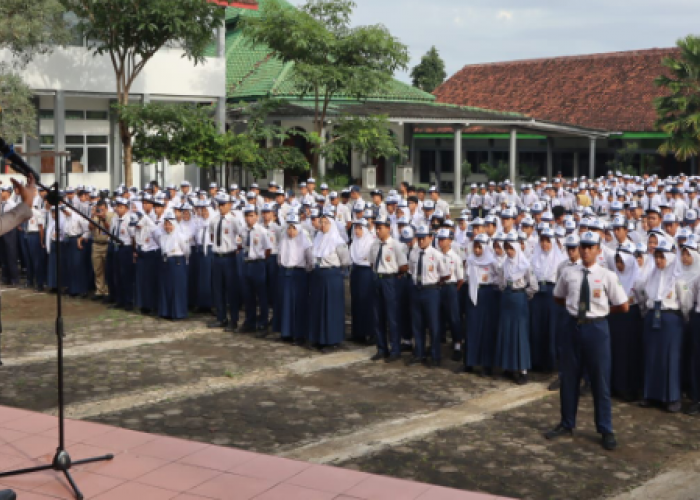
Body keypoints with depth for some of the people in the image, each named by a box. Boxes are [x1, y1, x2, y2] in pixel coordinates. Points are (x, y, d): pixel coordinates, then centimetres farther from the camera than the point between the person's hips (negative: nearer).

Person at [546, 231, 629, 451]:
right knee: (569, 377, 13)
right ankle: (566, 424, 28)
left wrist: (603, 309, 5)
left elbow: (624, 306, -2)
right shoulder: (568, 273, 1)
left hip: (597, 328, -3)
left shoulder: (607, 276, -7)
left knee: (600, 380, 4)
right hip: (572, 326, 3)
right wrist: (573, 306, 8)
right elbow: (558, 297, 17)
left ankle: (606, 430, 17)